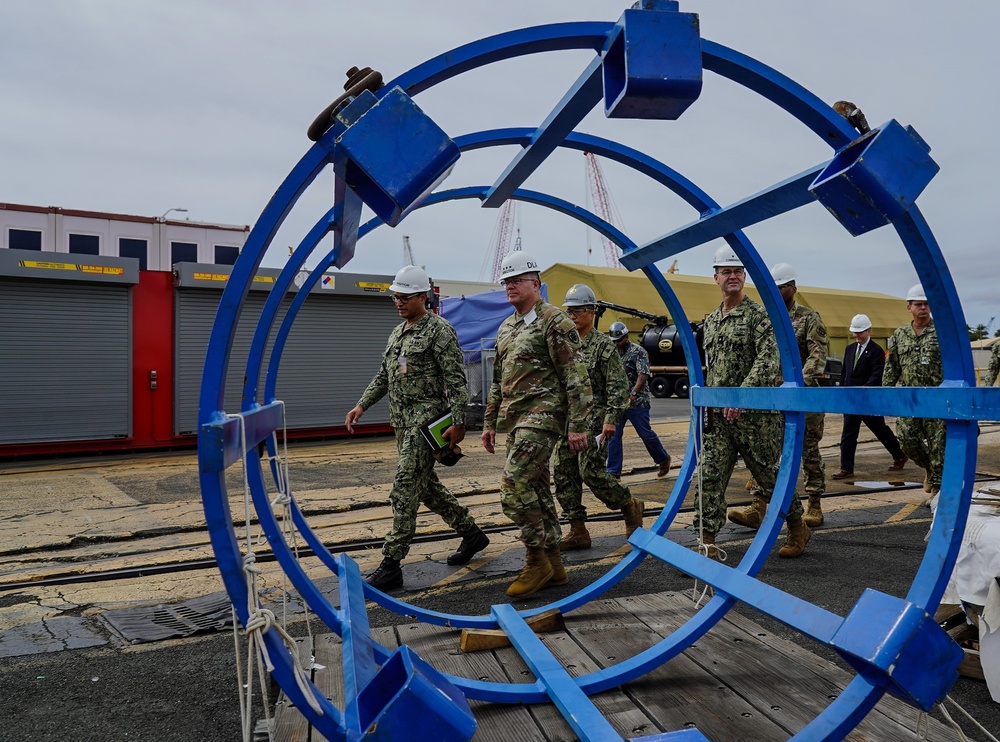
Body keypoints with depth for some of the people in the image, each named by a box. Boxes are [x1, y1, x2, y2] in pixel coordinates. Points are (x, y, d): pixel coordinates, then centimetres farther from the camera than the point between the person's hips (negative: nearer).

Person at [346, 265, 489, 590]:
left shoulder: (439, 331, -10)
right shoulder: (398, 332, 17)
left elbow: (456, 380, -15)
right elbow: (383, 376, 22)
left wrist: (458, 423, -20)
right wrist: (361, 405, 11)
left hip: (426, 420, -10)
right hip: (403, 421, 10)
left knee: (405, 490, -9)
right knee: (426, 485, 16)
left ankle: (391, 565, -3)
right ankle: (471, 533, 31)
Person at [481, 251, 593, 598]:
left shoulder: (555, 322, -8)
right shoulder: (506, 328, 17)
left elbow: (575, 378, -12)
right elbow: (498, 380, 23)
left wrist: (577, 425, -16)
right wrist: (490, 422, 21)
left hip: (541, 416, -9)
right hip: (515, 420, 9)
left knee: (514, 486, -16)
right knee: (536, 489, 11)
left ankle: (536, 560, -1)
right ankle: (553, 564, 21)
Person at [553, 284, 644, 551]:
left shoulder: (603, 345, -4)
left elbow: (619, 387, -9)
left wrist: (610, 419, -16)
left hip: (593, 421, -7)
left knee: (591, 472, -11)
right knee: (563, 475, 3)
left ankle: (631, 507, 14)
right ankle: (577, 532, 13)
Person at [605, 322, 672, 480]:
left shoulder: (639, 352, -6)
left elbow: (643, 375, -17)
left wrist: (633, 393, -28)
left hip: (637, 402, -5)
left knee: (646, 434, 2)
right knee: (613, 435, 0)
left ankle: (663, 460, 25)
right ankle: (613, 472, 5)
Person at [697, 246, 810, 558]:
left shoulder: (759, 315, -6)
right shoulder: (711, 320, 15)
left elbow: (768, 360, -18)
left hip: (755, 414, -5)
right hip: (718, 416, 6)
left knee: (770, 475, 7)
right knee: (708, 477, -2)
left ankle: (798, 530, 29)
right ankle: (706, 542, 4)